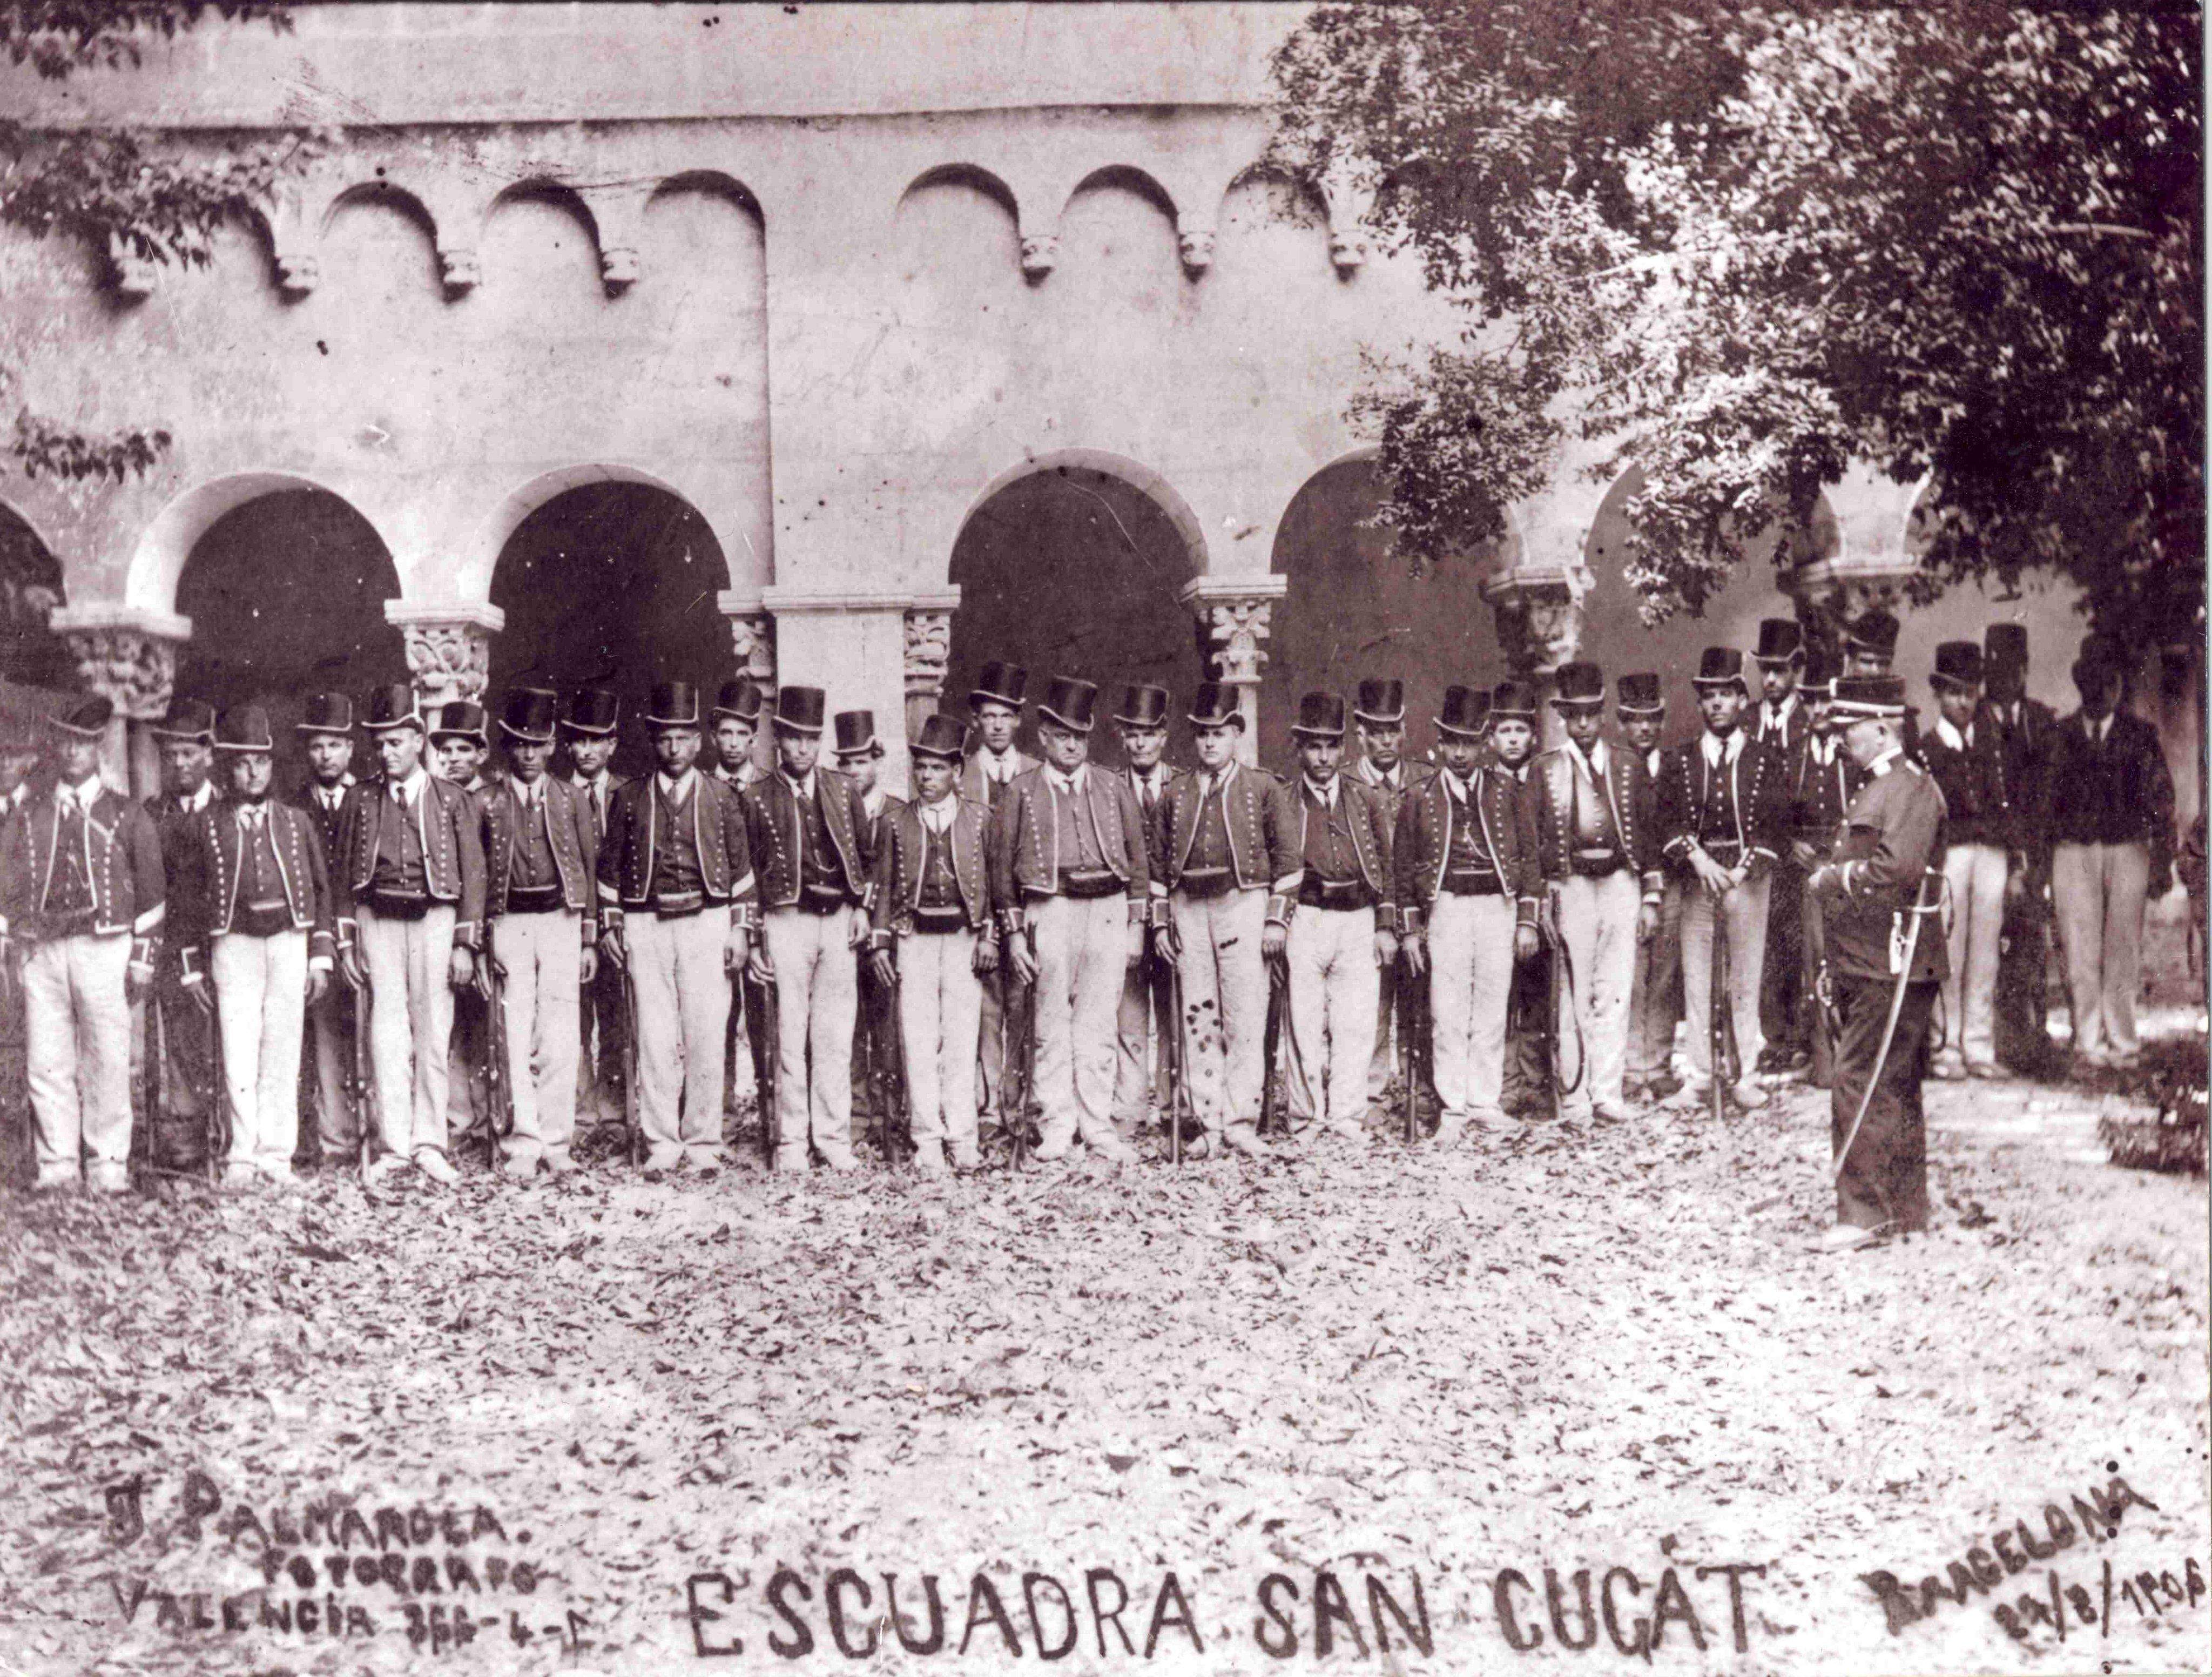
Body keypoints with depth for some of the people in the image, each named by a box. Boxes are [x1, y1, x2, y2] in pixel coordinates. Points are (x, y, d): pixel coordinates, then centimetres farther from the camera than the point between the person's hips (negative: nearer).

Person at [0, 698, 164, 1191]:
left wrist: (144, 957, -1)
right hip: (43, 951, 2)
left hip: (106, 949, -2)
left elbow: (152, 891, 6)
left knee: (108, 1062, -5)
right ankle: (57, 1165, 7)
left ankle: (108, 1165, 1)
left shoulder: (128, 817, 8)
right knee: (47, 1063, 0)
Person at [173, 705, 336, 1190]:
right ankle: (242, 1157, 0)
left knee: (283, 1052, 1)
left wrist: (321, 958, 7)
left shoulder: (297, 822, 13)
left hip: (290, 940, 2)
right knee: (239, 1054, -6)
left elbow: (320, 891, 13)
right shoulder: (203, 826, 7)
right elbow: (187, 899, 9)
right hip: (234, 944, -1)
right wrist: (193, 968, 5)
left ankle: (276, 1156, 6)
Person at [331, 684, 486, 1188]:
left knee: (433, 1032, 0)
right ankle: (392, 1145, 2)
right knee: (387, 1032, -2)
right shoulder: (360, 799, 7)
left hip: (434, 918, -1)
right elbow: (342, 873, 9)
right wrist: (345, 942, 3)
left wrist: (465, 944, -2)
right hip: (377, 919, 1)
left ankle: (429, 1144, 7)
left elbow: (472, 874, 4)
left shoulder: (453, 800, 5)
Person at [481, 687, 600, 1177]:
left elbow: (590, 868, 10)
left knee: (558, 1039, -4)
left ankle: (555, 1141, 3)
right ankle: (525, 1142, 3)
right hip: (509, 921, 0)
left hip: (561, 918, 0)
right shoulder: (487, 802, 4)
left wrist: (590, 940, 7)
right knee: (518, 1037, -1)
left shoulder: (572, 800, 7)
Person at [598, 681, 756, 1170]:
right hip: (646, 926, 1)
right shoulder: (629, 798, 9)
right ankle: (661, 1143, 7)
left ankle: (703, 1142, 6)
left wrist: (741, 929, 4)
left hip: (707, 921, -1)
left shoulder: (723, 798, 7)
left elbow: (742, 867, 9)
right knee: (654, 1038, 0)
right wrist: (609, 927, 7)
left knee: (707, 1037, -2)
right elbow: (610, 866, 12)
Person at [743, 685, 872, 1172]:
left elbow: (865, 854, 16)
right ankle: (791, 1141, 5)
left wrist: (861, 908, 5)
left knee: (836, 1034, 3)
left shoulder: (843, 790, 10)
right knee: (790, 1035, -1)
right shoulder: (758, 799, 3)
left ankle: (833, 1138, 8)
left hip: (840, 920, 2)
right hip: (787, 921, -2)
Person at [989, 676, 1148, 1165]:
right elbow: (1002, 864, 6)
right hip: (1049, 913, -1)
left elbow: (1136, 858, 15)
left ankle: (1098, 1126, 6)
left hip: (1109, 911, 2)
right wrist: (1014, 934, 0)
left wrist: (1136, 924, 10)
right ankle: (1058, 1128, 7)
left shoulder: (1114, 789, 12)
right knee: (1052, 1027, 0)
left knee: (1098, 1025, 1)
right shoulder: (1021, 792, 5)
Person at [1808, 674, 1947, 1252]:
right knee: (1893, 1088, 14)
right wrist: (1833, 871, 10)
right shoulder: (1874, 788, 19)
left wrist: (1835, 877, -13)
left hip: (1891, 965, -10)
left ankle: (1864, 1213, -10)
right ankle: (1907, 1209, 22)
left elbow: (1898, 868, -24)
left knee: (1860, 1083, -12)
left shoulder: (1912, 787, -12)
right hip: (1864, 965, 10)